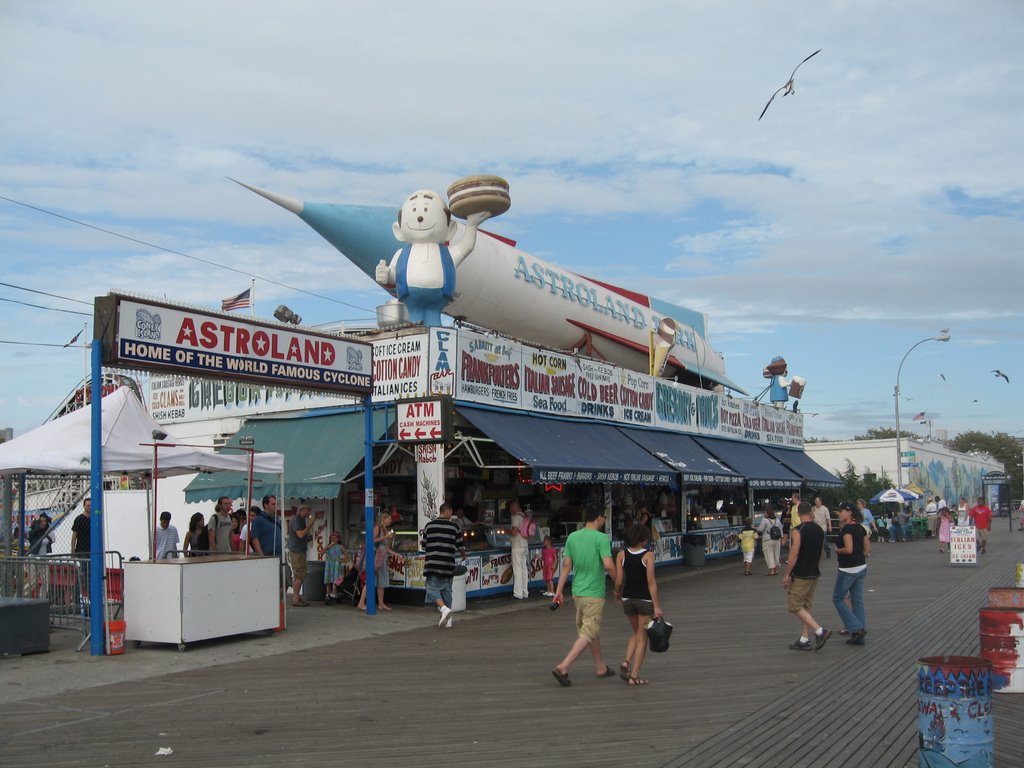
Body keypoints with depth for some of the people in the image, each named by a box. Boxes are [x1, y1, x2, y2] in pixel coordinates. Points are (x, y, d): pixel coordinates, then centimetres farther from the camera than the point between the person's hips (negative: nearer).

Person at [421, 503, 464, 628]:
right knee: (447, 590, 11)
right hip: (448, 565, 1)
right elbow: (460, 547, 5)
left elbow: (424, 546, 9)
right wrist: (463, 552, 27)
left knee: (433, 588, 2)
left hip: (433, 564, -1)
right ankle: (447, 620, 14)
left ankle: (444, 608, -21)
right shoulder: (454, 527, 1)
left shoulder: (429, 526, 3)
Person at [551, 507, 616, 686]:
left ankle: (602, 668, 31)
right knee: (588, 634, -3)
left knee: (592, 631, 20)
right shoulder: (601, 538, -14)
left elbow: (566, 565, 5)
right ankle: (563, 667, -12)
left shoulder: (572, 537, 4)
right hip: (594, 594, -7)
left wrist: (559, 591, 8)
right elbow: (608, 565, -22)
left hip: (577, 592, 7)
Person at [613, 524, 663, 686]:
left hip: (627, 598, 4)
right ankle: (634, 675, 6)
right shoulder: (648, 555, -12)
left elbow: (619, 580, -4)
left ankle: (626, 661, 2)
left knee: (636, 632, 23)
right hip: (645, 598, -4)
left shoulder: (621, 554, -3)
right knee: (642, 637, 8)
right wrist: (656, 606, -13)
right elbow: (651, 582, -15)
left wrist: (617, 592, 17)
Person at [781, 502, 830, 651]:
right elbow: (820, 553, 15)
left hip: (800, 575, -8)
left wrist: (786, 574, -13)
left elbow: (794, 554, -20)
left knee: (794, 606, 0)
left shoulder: (797, 531, -17)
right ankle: (804, 640, 15)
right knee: (805, 607, 15)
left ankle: (820, 631, -10)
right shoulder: (819, 530, 6)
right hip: (814, 573, 8)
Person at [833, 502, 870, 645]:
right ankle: (859, 637, 15)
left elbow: (848, 549, -26)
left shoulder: (847, 529, -18)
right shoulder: (860, 528, 9)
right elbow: (868, 549, 14)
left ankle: (856, 628, -2)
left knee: (837, 598, 6)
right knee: (858, 601, 11)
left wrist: (837, 550, -9)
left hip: (848, 570, -9)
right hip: (861, 568, 9)